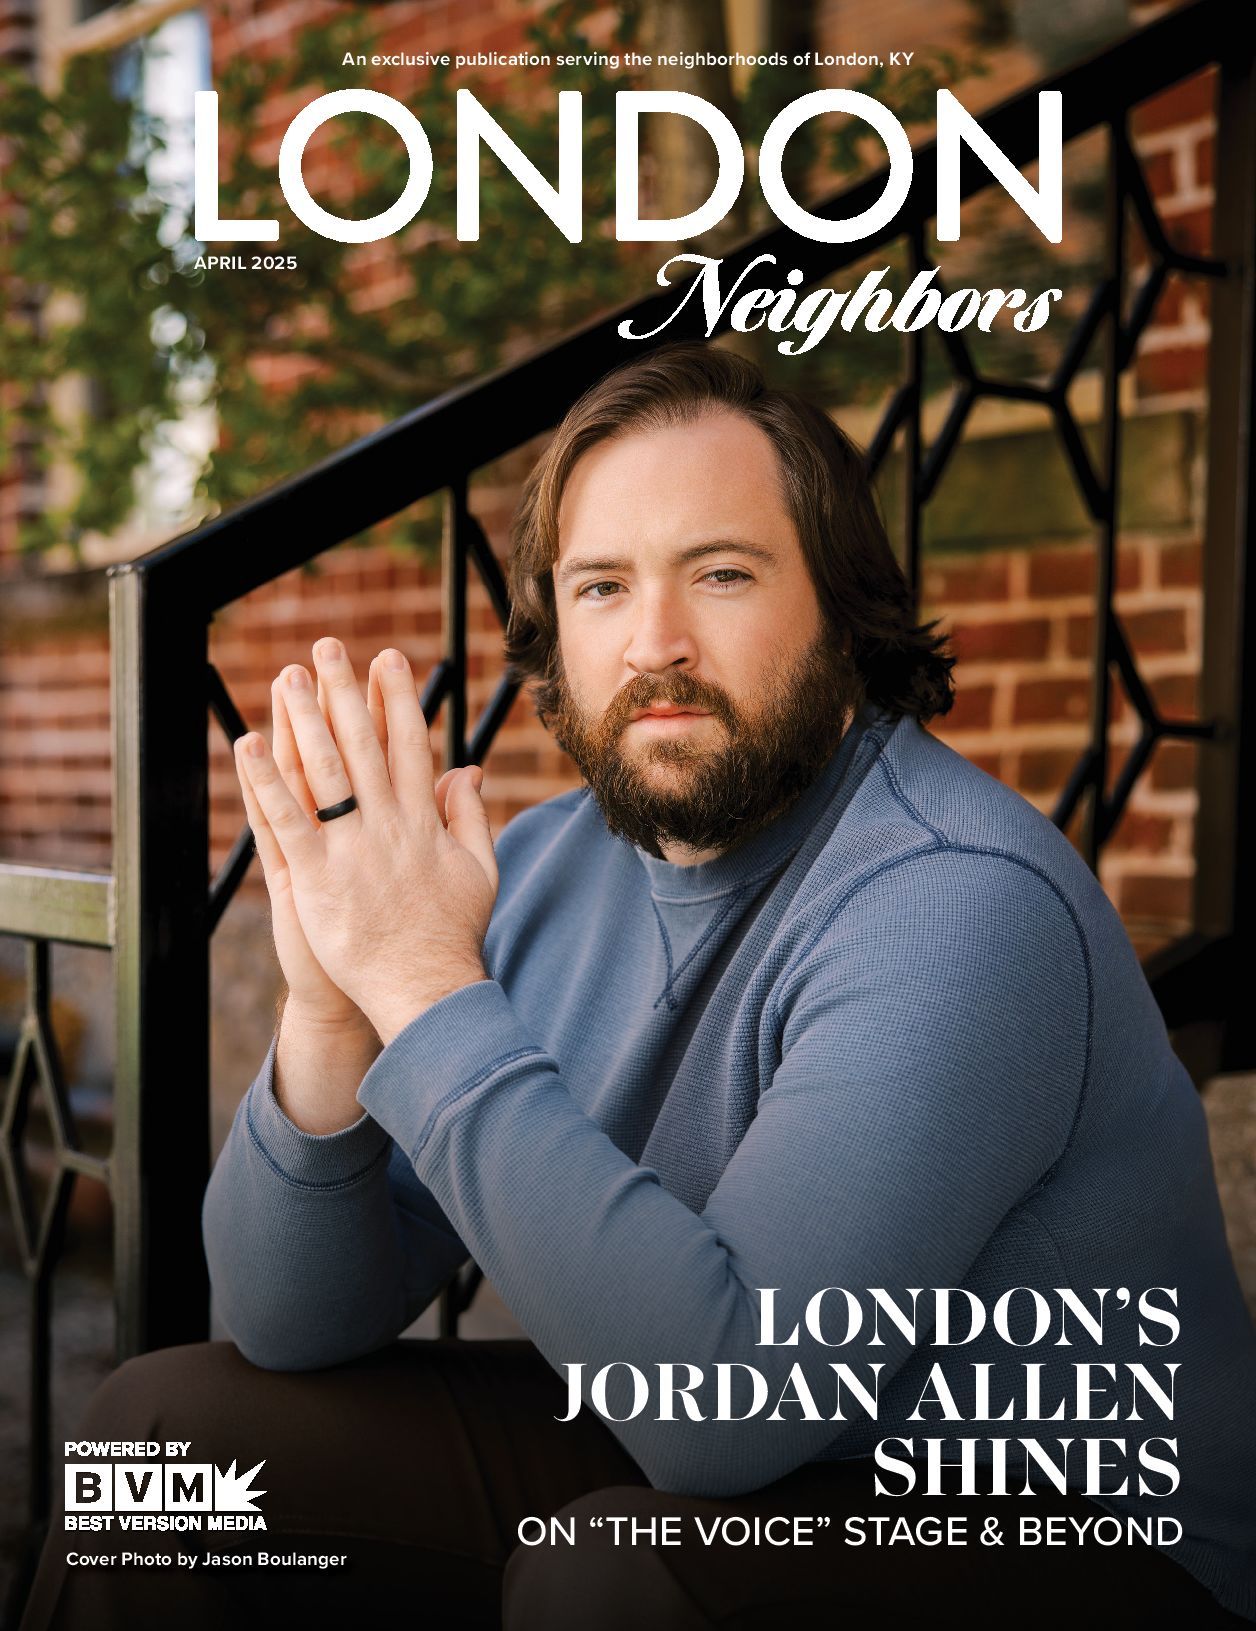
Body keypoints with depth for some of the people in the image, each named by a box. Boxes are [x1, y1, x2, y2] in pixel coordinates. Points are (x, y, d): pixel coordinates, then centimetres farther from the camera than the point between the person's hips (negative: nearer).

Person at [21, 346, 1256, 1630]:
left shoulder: (957, 903, -25)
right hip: (691, 1470, 6)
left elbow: (725, 1389, -34)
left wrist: (431, 991, -32)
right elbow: (296, 1327, -3)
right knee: (169, 1424, 0)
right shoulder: (543, 871, -2)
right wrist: (331, 1016, -22)